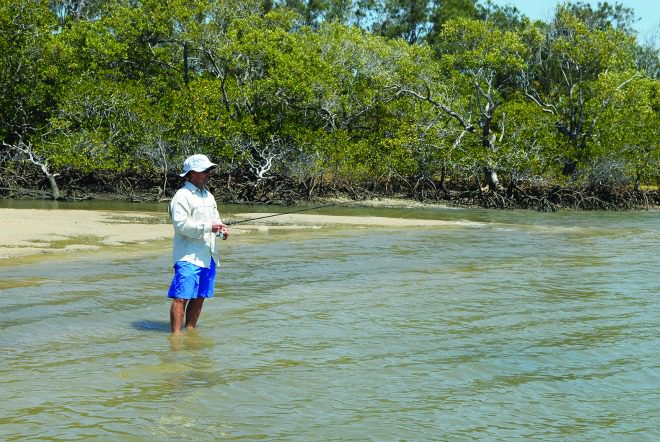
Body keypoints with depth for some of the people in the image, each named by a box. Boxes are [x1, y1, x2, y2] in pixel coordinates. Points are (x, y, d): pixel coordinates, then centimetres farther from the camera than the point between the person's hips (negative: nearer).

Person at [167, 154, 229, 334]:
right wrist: (209, 227, -20)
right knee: (181, 297, -12)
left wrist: (222, 228, 3)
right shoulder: (182, 196, -8)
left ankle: (190, 329, 22)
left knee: (199, 297, 12)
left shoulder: (208, 196, 19)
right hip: (188, 257, -9)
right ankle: (176, 334, -12)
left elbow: (215, 219, 26)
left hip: (208, 257, 9)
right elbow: (180, 224, -18)